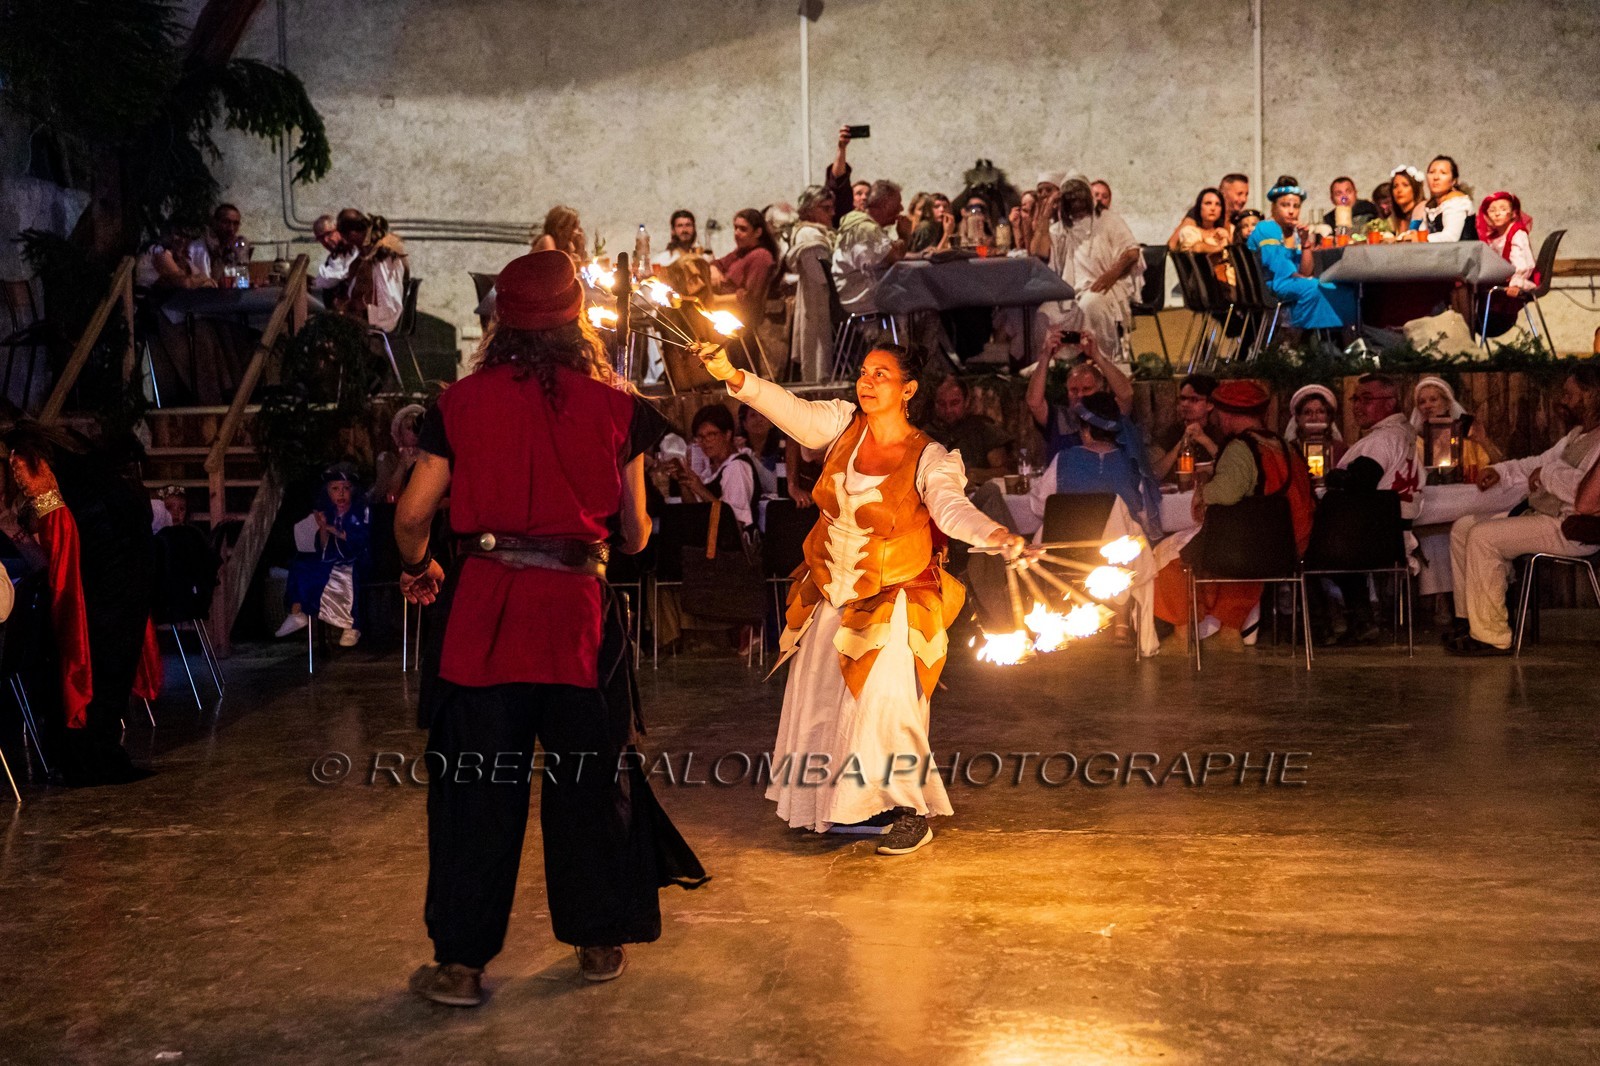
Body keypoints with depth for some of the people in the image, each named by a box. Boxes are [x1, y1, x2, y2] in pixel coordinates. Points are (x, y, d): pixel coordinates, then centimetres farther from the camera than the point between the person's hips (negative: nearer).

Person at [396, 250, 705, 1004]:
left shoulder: (464, 401, 0)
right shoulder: (613, 406, 1)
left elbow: (412, 515, 1)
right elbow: (635, 533, 6)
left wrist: (418, 569, 21)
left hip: (483, 607, 0)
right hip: (578, 608, 1)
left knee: (475, 788, 7)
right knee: (589, 778, 15)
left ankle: (460, 962, 12)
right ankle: (599, 941, 27)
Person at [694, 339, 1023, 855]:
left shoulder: (929, 458, -14)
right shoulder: (843, 424, -3)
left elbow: (951, 507, -30)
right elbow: (793, 411, -15)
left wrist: (995, 533, -52)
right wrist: (732, 376, -30)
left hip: (892, 604, -5)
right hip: (831, 597, 5)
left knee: (885, 704, -13)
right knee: (820, 702, 12)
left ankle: (911, 812, 6)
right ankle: (838, 804, 31)